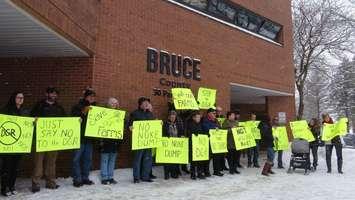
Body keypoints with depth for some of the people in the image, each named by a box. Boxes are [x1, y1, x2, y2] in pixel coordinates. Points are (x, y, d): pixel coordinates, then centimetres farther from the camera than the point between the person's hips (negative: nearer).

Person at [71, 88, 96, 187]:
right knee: (77, 158, -1)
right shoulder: (77, 107, -2)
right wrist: (83, 112, -22)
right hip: (79, 137, -5)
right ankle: (77, 179, 8)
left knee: (88, 158, 10)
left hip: (89, 137, 5)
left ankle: (85, 178, 21)